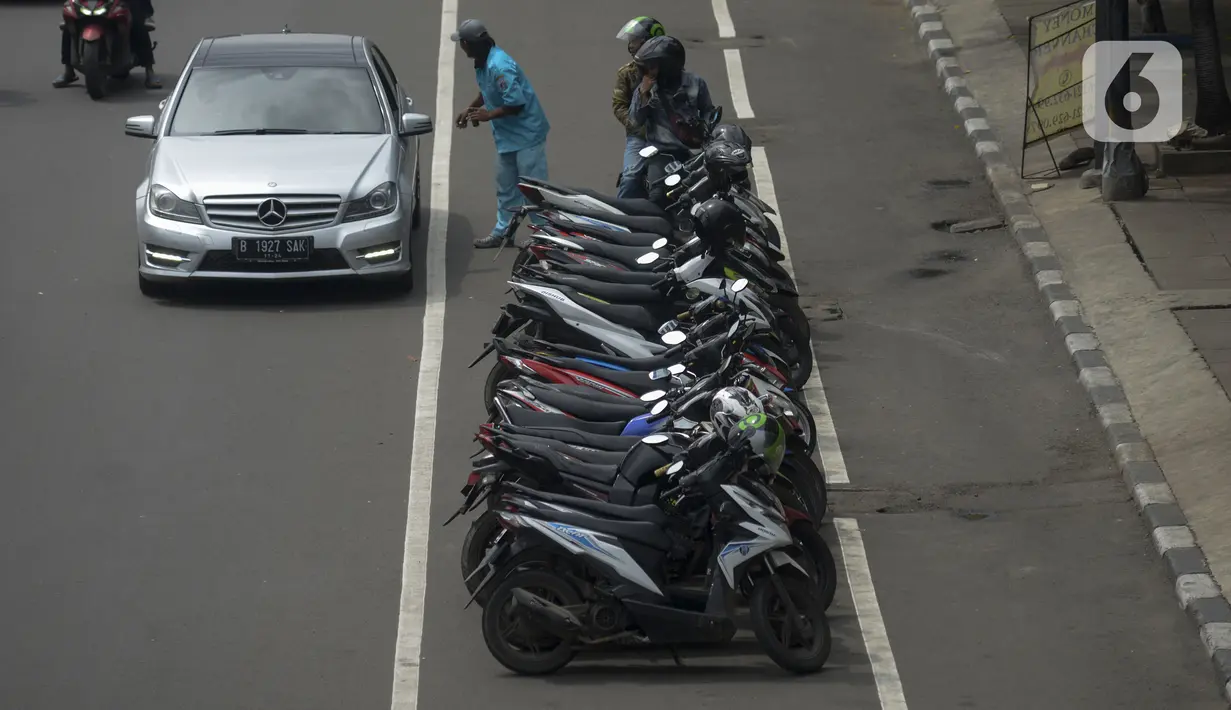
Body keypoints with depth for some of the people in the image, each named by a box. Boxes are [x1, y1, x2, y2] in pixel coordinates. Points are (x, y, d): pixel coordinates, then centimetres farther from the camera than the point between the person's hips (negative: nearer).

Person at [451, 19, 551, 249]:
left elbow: (516, 103, -29)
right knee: (505, 187, 20)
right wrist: (470, 109, 9)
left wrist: (489, 115, -21)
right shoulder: (483, 63, 2)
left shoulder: (499, 67, -28)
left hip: (526, 135, -10)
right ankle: (502, 232, 30)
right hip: (507, 135, 10)